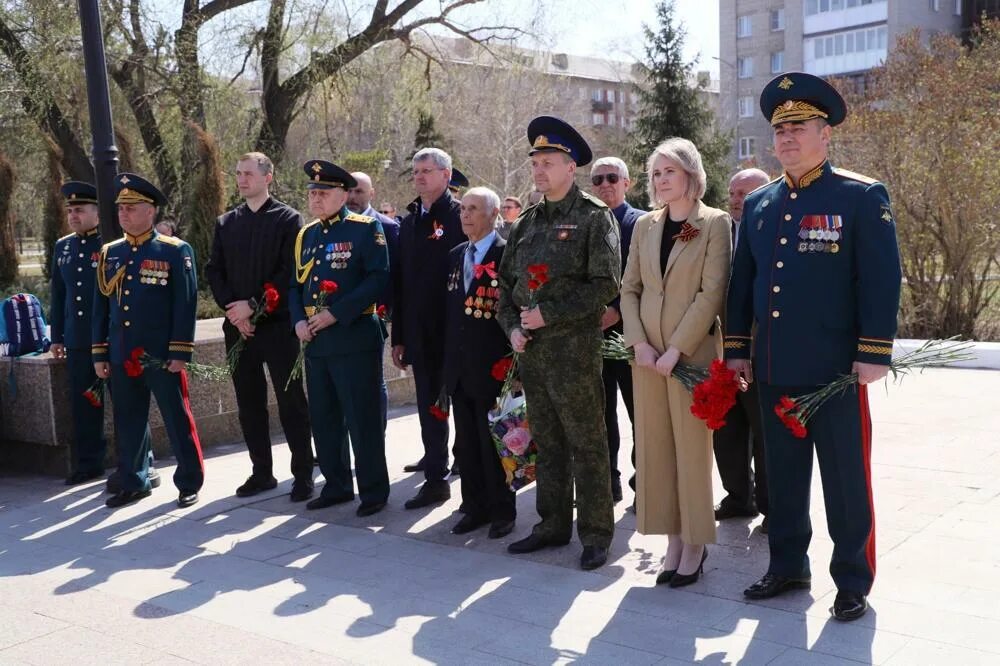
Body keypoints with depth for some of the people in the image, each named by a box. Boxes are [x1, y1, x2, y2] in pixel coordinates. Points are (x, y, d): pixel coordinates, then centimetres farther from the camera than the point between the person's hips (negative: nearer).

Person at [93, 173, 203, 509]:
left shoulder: (175, 251, -4)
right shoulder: (109, 253, 11)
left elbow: (186, 304, -8)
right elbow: (101, 306, 13)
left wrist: (180, 353, -13)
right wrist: (99, 354, 10)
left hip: (162, 356, -5)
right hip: (121, 358, 5)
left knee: (177, 420, 3)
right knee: (127, 422, 12)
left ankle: (189, 483, 15)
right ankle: (133, 483, 25)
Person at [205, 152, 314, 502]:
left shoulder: (288, 219, -2)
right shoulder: (226, 223, 13)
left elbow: (291, 272, -10)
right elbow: (214, 271, 8)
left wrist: (254, 305, -15)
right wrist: (233, 310, -7)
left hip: (278, 325, -5)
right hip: (237, 326, 5)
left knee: (291, 403, 0)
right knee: (249, 403, 10)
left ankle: (303, 474, 8)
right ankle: (261, 472, 21)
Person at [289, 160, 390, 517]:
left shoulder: (365, 229, -6)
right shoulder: (306, 235, 15)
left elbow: (378, 279, -14)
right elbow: (296, 284, 18)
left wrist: (336, 313, -19)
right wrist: (298, 320, -1)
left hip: (354, 337, -7)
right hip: (314, 341, 7)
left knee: (362, 419, -1)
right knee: (323, 417, 13)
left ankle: (374, 491, 10)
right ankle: (336, 485, 26)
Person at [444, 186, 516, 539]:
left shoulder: (507, 254, -9)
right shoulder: (456, 255, 13)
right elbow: (451, 308, 14)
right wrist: (448, 358, 10)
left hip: (491, 365, -6)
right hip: (459, 367, 6)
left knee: (494, 443, 4)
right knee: (466, 443, 13)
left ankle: (502, 510, 18)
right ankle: (475, 507, 26)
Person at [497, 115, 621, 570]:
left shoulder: (594, 217, -5)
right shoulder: (528, 222, 14)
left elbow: (604, 284, -13)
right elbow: (506, 281, 18)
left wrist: (548, 314, -15)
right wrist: (512, 326, 1)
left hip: (574, 346, -6)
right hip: (530, 348, 7)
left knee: (586, 444, 1)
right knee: (547, 442, 14)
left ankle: (596, 534, 11)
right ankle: (552, 525, 26)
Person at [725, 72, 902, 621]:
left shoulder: (862, 198, -4)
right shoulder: (758, 204, 10)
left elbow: (882, 281, -9)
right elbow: (742, 281, 14)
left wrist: (873, 354, -14)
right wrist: (737, 349, 11)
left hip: (836, 368, -5)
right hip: (774, 370, 5)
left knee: (845, 479, 5)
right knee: (783, 475, 14)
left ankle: (853, 580, 19)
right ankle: (787, 566, 28)